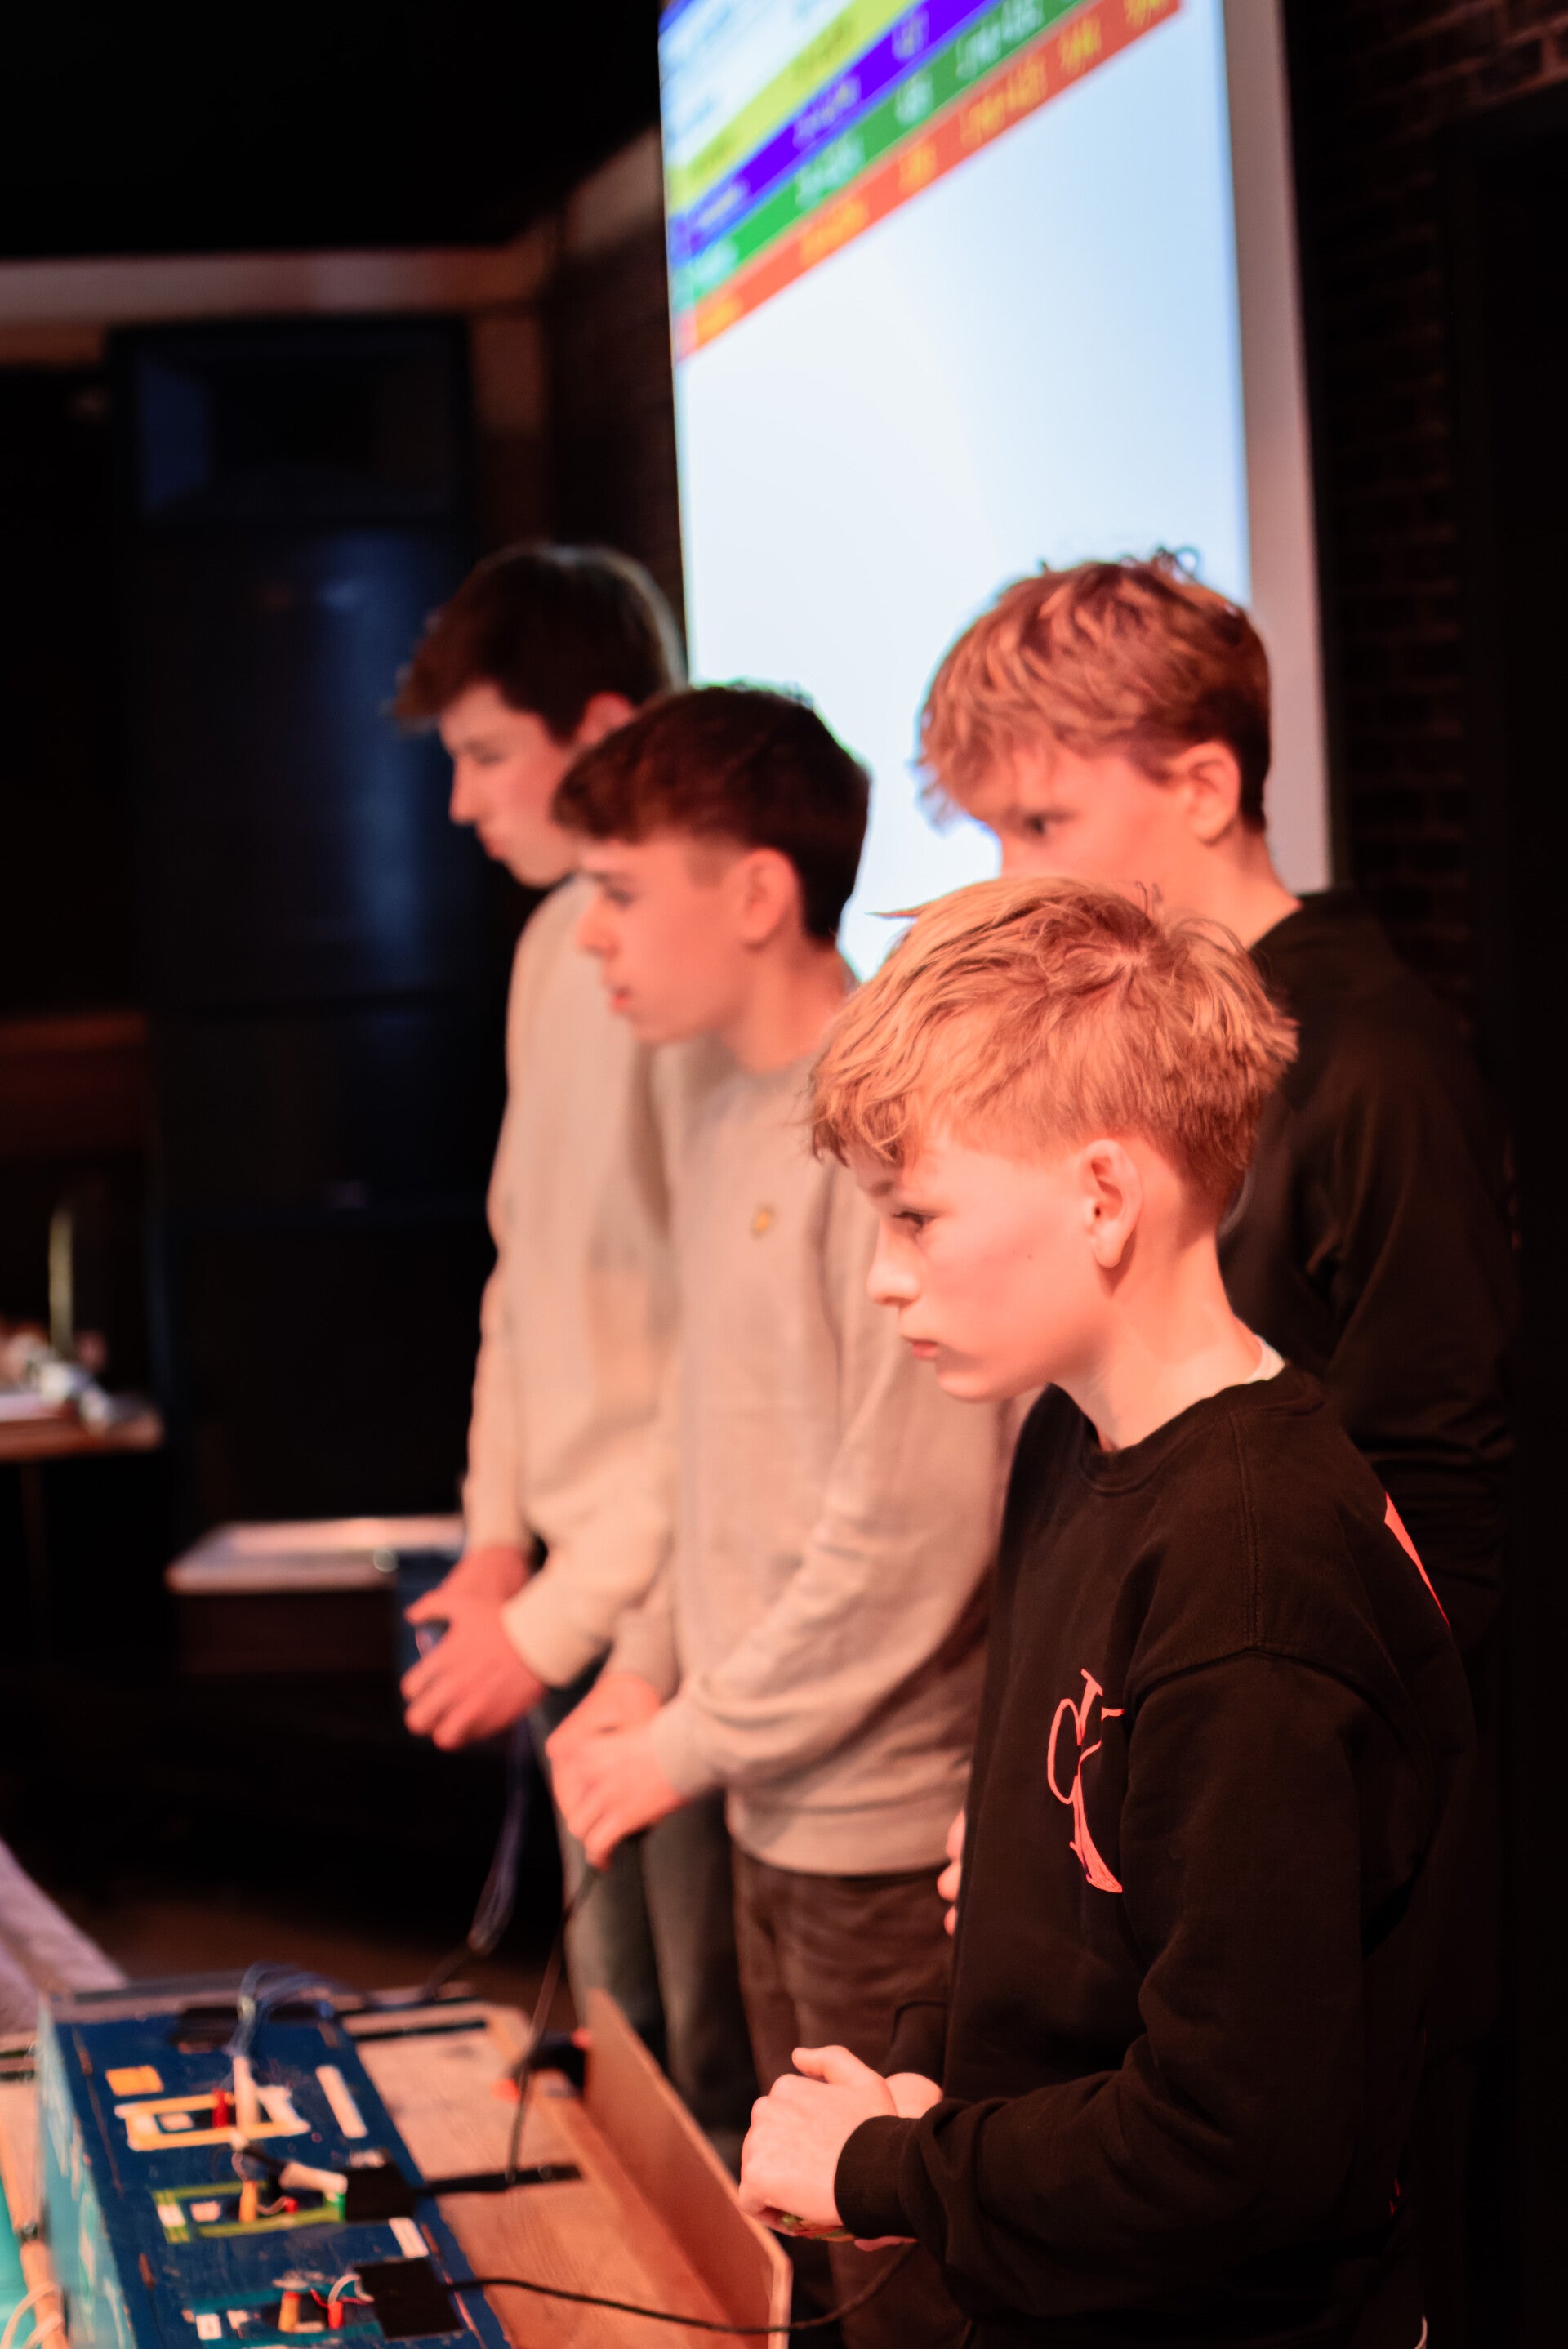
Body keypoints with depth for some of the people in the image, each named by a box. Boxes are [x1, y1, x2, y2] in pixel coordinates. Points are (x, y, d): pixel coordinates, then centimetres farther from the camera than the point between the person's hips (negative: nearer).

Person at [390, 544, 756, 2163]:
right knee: (621, 2038, 18)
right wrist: (500, 1530, 12)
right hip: (574, 1572, 9)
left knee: (720, 2065, 0)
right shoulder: (557, 947, 11)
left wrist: (562, 1613, -15)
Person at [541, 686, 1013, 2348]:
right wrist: (647, 1664, 9)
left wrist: (693, 1741, -14)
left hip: (890, 1827, -9)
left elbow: (915, 1526, -22)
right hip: (776, 1811, 9)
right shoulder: (724, 1131, 11)